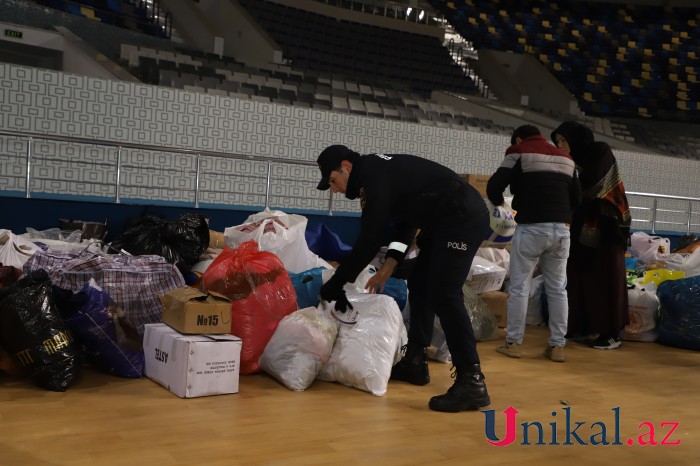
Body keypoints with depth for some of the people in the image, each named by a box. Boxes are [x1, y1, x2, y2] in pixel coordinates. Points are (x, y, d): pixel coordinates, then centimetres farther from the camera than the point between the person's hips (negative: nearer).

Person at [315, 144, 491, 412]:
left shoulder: (374, 177, -18)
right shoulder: (376, 170, 13)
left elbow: (369, 240, -20)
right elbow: (404, 219, 18)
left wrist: (335, 284, -12)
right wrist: (388, 267, 11)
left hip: (464, 219, -11)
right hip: (447, 221, 11)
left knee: (443, 295, -16)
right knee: (419, 285, 15)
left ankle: (471, 382, -14)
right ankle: (415, 362, 24)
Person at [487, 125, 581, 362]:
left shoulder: (519, 153, 4)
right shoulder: (565, 158, 20)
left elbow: (494, 186, -5)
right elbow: (577, 198, 19)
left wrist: (500, 203, 15)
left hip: (531, 228, -5)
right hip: (561, 229, 5)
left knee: (519, 287, 4)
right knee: (557, 289, 11)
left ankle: (513, 342, 8)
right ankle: (557, 346, 12)